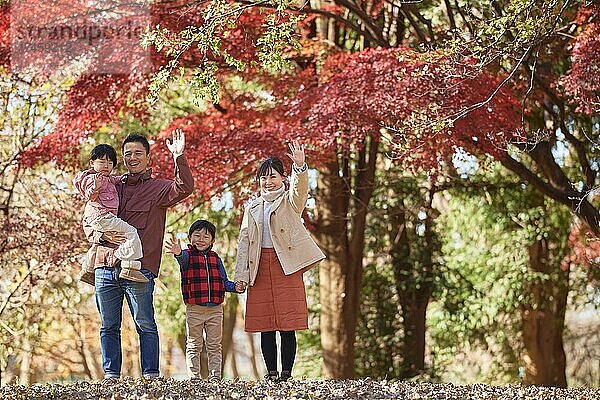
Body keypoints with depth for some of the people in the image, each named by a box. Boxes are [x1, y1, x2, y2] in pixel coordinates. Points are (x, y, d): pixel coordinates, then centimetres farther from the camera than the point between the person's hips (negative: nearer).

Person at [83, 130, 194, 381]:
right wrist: (102, 236, -2)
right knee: (109, 326, 5)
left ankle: (150, 376, -4)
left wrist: (179, 157, -23)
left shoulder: (158, 188, 8)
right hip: (105, 266, 4)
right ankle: (111, 377, 10)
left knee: (145, 324, -7)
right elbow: (88, 224, 19)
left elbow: (184, 188, -13)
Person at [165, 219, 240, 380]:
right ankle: (194, 377, 8)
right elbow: (183, 258, -28)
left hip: (215, 309, 3)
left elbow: (223, 282, 13)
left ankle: (215, 377, 13)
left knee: (214, 346, 8)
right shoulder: (188, 254, -2)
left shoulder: (215, 258, 11)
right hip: (194, 309, -3)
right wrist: (178, 253, -52)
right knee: (193, 346, 4)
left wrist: (234, 287, -8)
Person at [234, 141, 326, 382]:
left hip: (287, 265, -3)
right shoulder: (252, 208, 18)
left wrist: (300, 166, -38)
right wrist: (241, 276, 5)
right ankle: (271, 374, 8)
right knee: (265, 326, 2)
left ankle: (286, 374, -3)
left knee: (288, 326, -7)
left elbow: (300, 188, -16)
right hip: (260, 267, 4)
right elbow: (244, 241, 14)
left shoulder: (290, 201, 7)